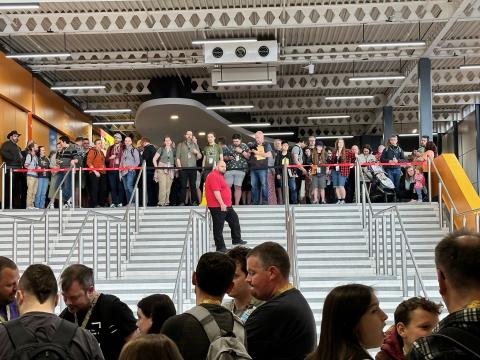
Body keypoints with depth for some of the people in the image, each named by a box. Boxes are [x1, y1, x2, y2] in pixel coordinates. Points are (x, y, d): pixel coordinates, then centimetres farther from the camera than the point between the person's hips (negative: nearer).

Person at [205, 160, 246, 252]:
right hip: (217, 206, -11)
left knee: (234, 219, 18)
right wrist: (222, 204, -26)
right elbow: (216, 191, -24)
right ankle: (220, 247, 1)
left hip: (226, 205, 11)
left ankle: (237, 240, 27)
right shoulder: (214, 176, -16)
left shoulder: (219, 176, 18)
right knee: (218, 227, -4)